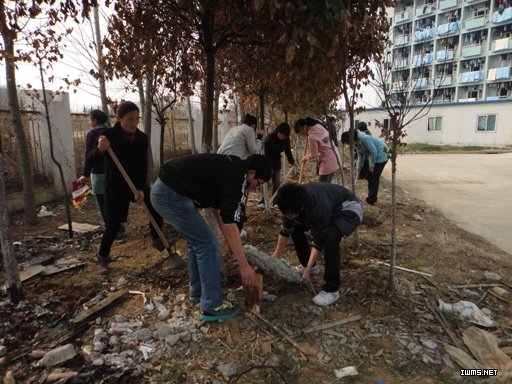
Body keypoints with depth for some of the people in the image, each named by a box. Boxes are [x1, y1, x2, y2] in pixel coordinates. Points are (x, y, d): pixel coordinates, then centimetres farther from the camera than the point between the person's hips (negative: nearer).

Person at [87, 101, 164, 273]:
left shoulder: (141, 138, -10)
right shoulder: (108, 135, -20)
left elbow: (143, 166, -10)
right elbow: (92, 162, -22)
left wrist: (140, 188, -19)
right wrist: (100, 149, -42)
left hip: (138, 183, 4)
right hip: (115, 186, -4)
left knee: (156, 208, -1)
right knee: (113, 225, -3)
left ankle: (156, 239, 25)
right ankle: (103, 258, 21)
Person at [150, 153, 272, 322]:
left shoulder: (229, 168, 15)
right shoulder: (236, 177, -14)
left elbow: (218, 209, 20)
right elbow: (230, 225, -16)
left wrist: (231, 244, 24)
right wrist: (244, 265, -9)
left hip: (163, 189, 11)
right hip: (171, 194, -11)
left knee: (196, 240, 20)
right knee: (207, 244, -4)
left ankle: (197, 290, 33)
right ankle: (211, 306, 7)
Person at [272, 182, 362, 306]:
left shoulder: (320, 207, -40)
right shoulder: (293, 202, -19)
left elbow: (318, 242, -29)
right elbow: (286, 231, -6)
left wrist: (308, 270, -25)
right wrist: (275, 258, 0)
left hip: (349, 209, -7)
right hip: (332, 207, 8)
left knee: (330, 238, -34)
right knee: (296, 228, 1)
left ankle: (332, 290, -20)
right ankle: (311, 266, 18)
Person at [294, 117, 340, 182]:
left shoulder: (311, 137, -20)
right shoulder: (319, 126, 5)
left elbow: (314, 155, -12)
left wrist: (305, 157, 6)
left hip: (328, 162, -9)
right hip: (335, 158, 9)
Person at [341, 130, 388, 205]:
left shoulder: (364, 138, -30)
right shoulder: (356, 142, -2)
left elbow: (374, 152, -25)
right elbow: (361, 154, 7)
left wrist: (372, 165, -18)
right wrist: (359, 165, -2)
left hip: (380, 156, -9)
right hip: (373, 157, 9)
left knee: (374, 178, -8)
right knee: (369, 177, 11)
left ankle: (371, 199, 0)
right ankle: (371, 198, 20)